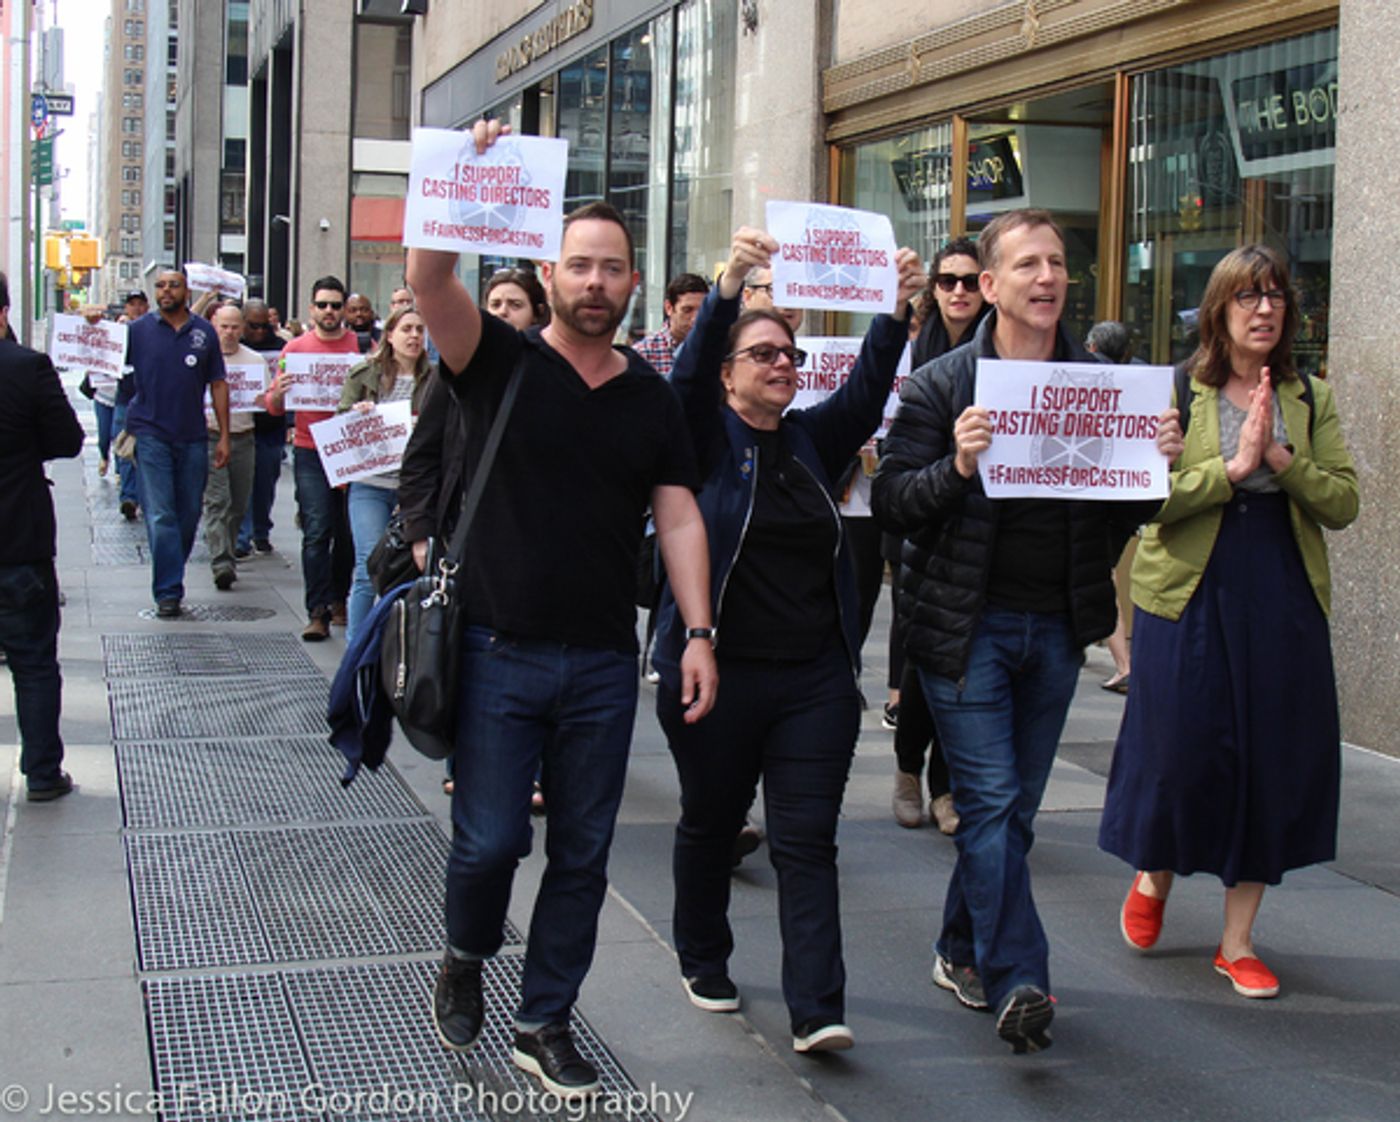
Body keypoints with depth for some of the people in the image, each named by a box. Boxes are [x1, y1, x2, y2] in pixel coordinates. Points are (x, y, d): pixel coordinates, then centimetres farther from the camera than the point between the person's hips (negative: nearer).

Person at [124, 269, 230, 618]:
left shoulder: (204, 332, 6)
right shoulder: (139, 330, 1)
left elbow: (217, 385, 10)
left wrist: (224, 435, 6)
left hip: (193, 438, 3)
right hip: (151, 435, -2)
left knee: (189, 514, 10)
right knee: (160, 516, -6)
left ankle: (171, 578, 27)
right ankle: (168, 592, -3)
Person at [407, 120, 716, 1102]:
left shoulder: (653, 399, 8)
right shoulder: (501, 364, -2)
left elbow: (678, 516, 6)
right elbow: (429, 276, -18)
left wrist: (699, 632, -3)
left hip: (605, 663, 3)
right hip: (500, 652, -3)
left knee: (583, 854, 9)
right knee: (489, 842, -1)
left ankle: (545, 1023, 24)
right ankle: (466, 959, 31)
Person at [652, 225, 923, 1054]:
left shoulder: (814, 440, 12)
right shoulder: (709, 439, 1)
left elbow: (868, 391, -1)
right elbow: (689, 375, -17)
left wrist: (899, 311, -16)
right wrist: (728, 288, -32)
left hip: (818, 677, 3)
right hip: (719, 672, -3)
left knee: (808, 840, -1)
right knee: (712, 824, 13)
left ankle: (817, 1009, -3)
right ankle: (704, 961, 34)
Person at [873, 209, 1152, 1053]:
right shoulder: (942, 384, -3)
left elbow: (1129, 512, 12)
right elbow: (892, 501, -6)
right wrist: (956, 467, -24)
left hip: (1057, 627, 4)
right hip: (969, 625, -4)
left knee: (1015, 808, 11)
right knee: (991, 802, -8)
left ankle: (963, 952, 27)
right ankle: (1018, 982, -7)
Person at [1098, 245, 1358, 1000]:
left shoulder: (1310, 399, 8)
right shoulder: (1176, 392, -1)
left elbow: (1343, 504, -1)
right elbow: (1153, 498, -12)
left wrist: (1282, 458, -15)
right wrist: (1232, 466, -20)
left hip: (1283, 601, 3)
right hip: (1190, 597, -3)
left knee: (1272, 759, 4)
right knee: (1181, 750, 1)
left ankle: (1238, 941, 17)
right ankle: (1153, 877, 34)